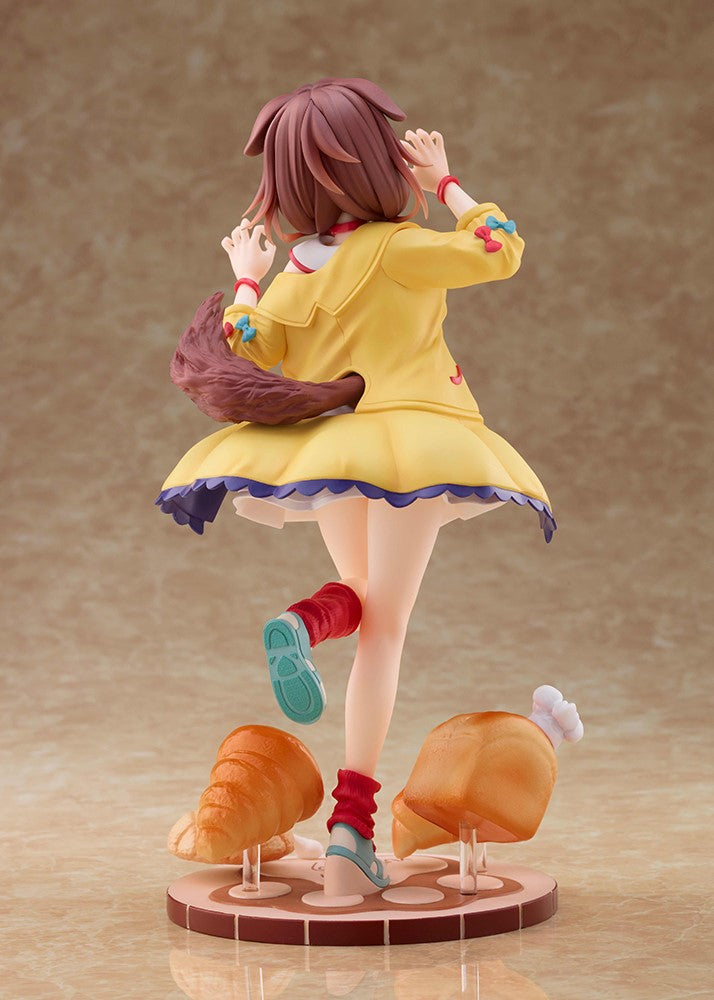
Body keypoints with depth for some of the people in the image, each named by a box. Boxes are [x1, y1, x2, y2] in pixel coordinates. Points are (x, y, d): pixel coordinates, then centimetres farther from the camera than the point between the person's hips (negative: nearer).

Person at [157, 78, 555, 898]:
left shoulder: (295, 272, 3)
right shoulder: (398, 249, -10)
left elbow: (246, 355, 5)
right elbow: (501, 250, -2)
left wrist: (246, 279, 20)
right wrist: (443, 182, 10)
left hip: (325, 449, 5)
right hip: (405, 440, -5)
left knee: (360, 594, 28)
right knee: (384, 629, -3)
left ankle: (301, 623, -11)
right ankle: (350, 826, -8)